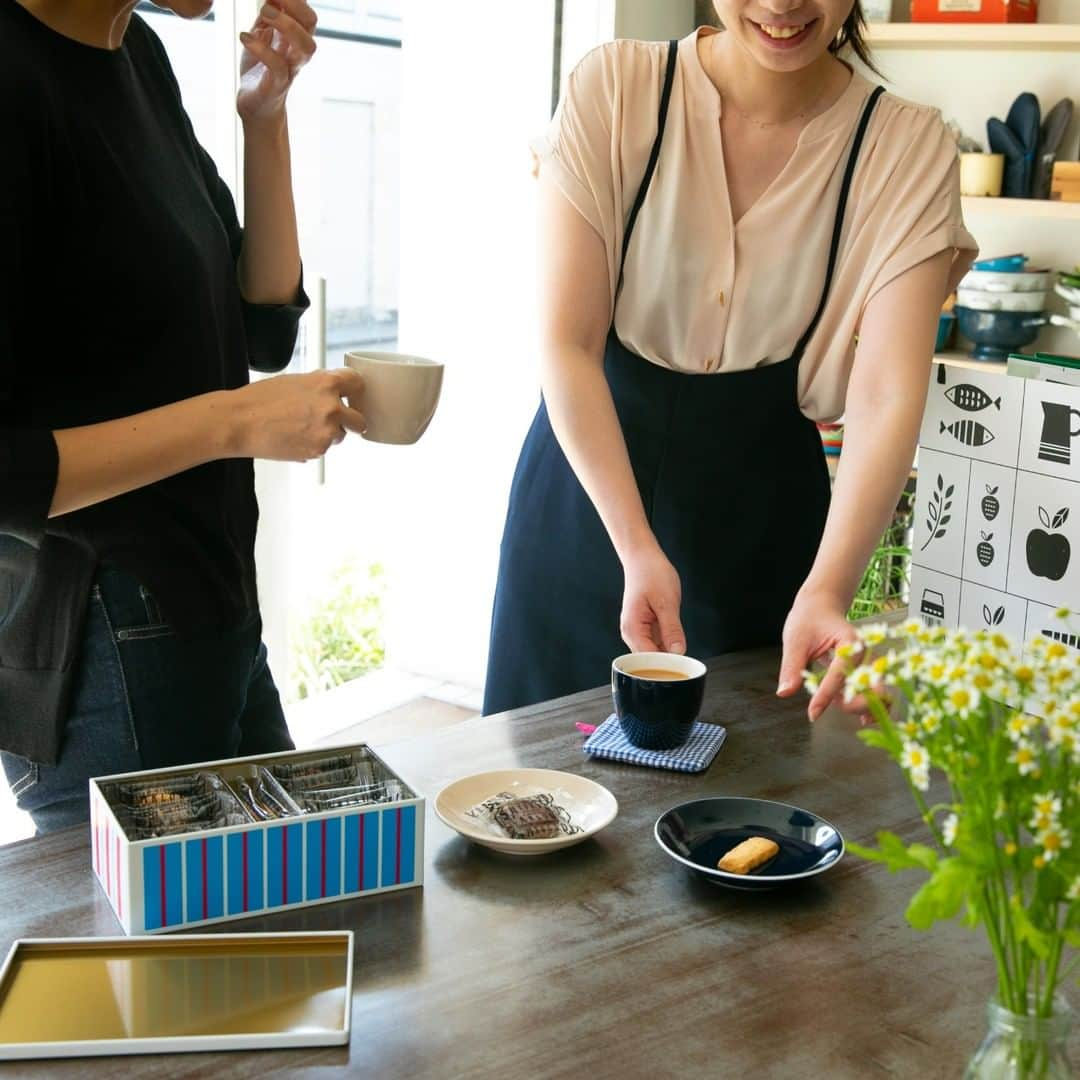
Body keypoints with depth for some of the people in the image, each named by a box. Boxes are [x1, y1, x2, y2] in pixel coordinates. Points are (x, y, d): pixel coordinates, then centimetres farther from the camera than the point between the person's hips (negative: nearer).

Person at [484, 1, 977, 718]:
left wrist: (828, 590, -35)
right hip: (586, 490, 0)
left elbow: (887, 396, -20)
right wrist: (639, 550, -26)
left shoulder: (909, 148, -11)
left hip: (761, 510, 0)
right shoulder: (614, 89, -12)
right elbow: (567, 344, -16)